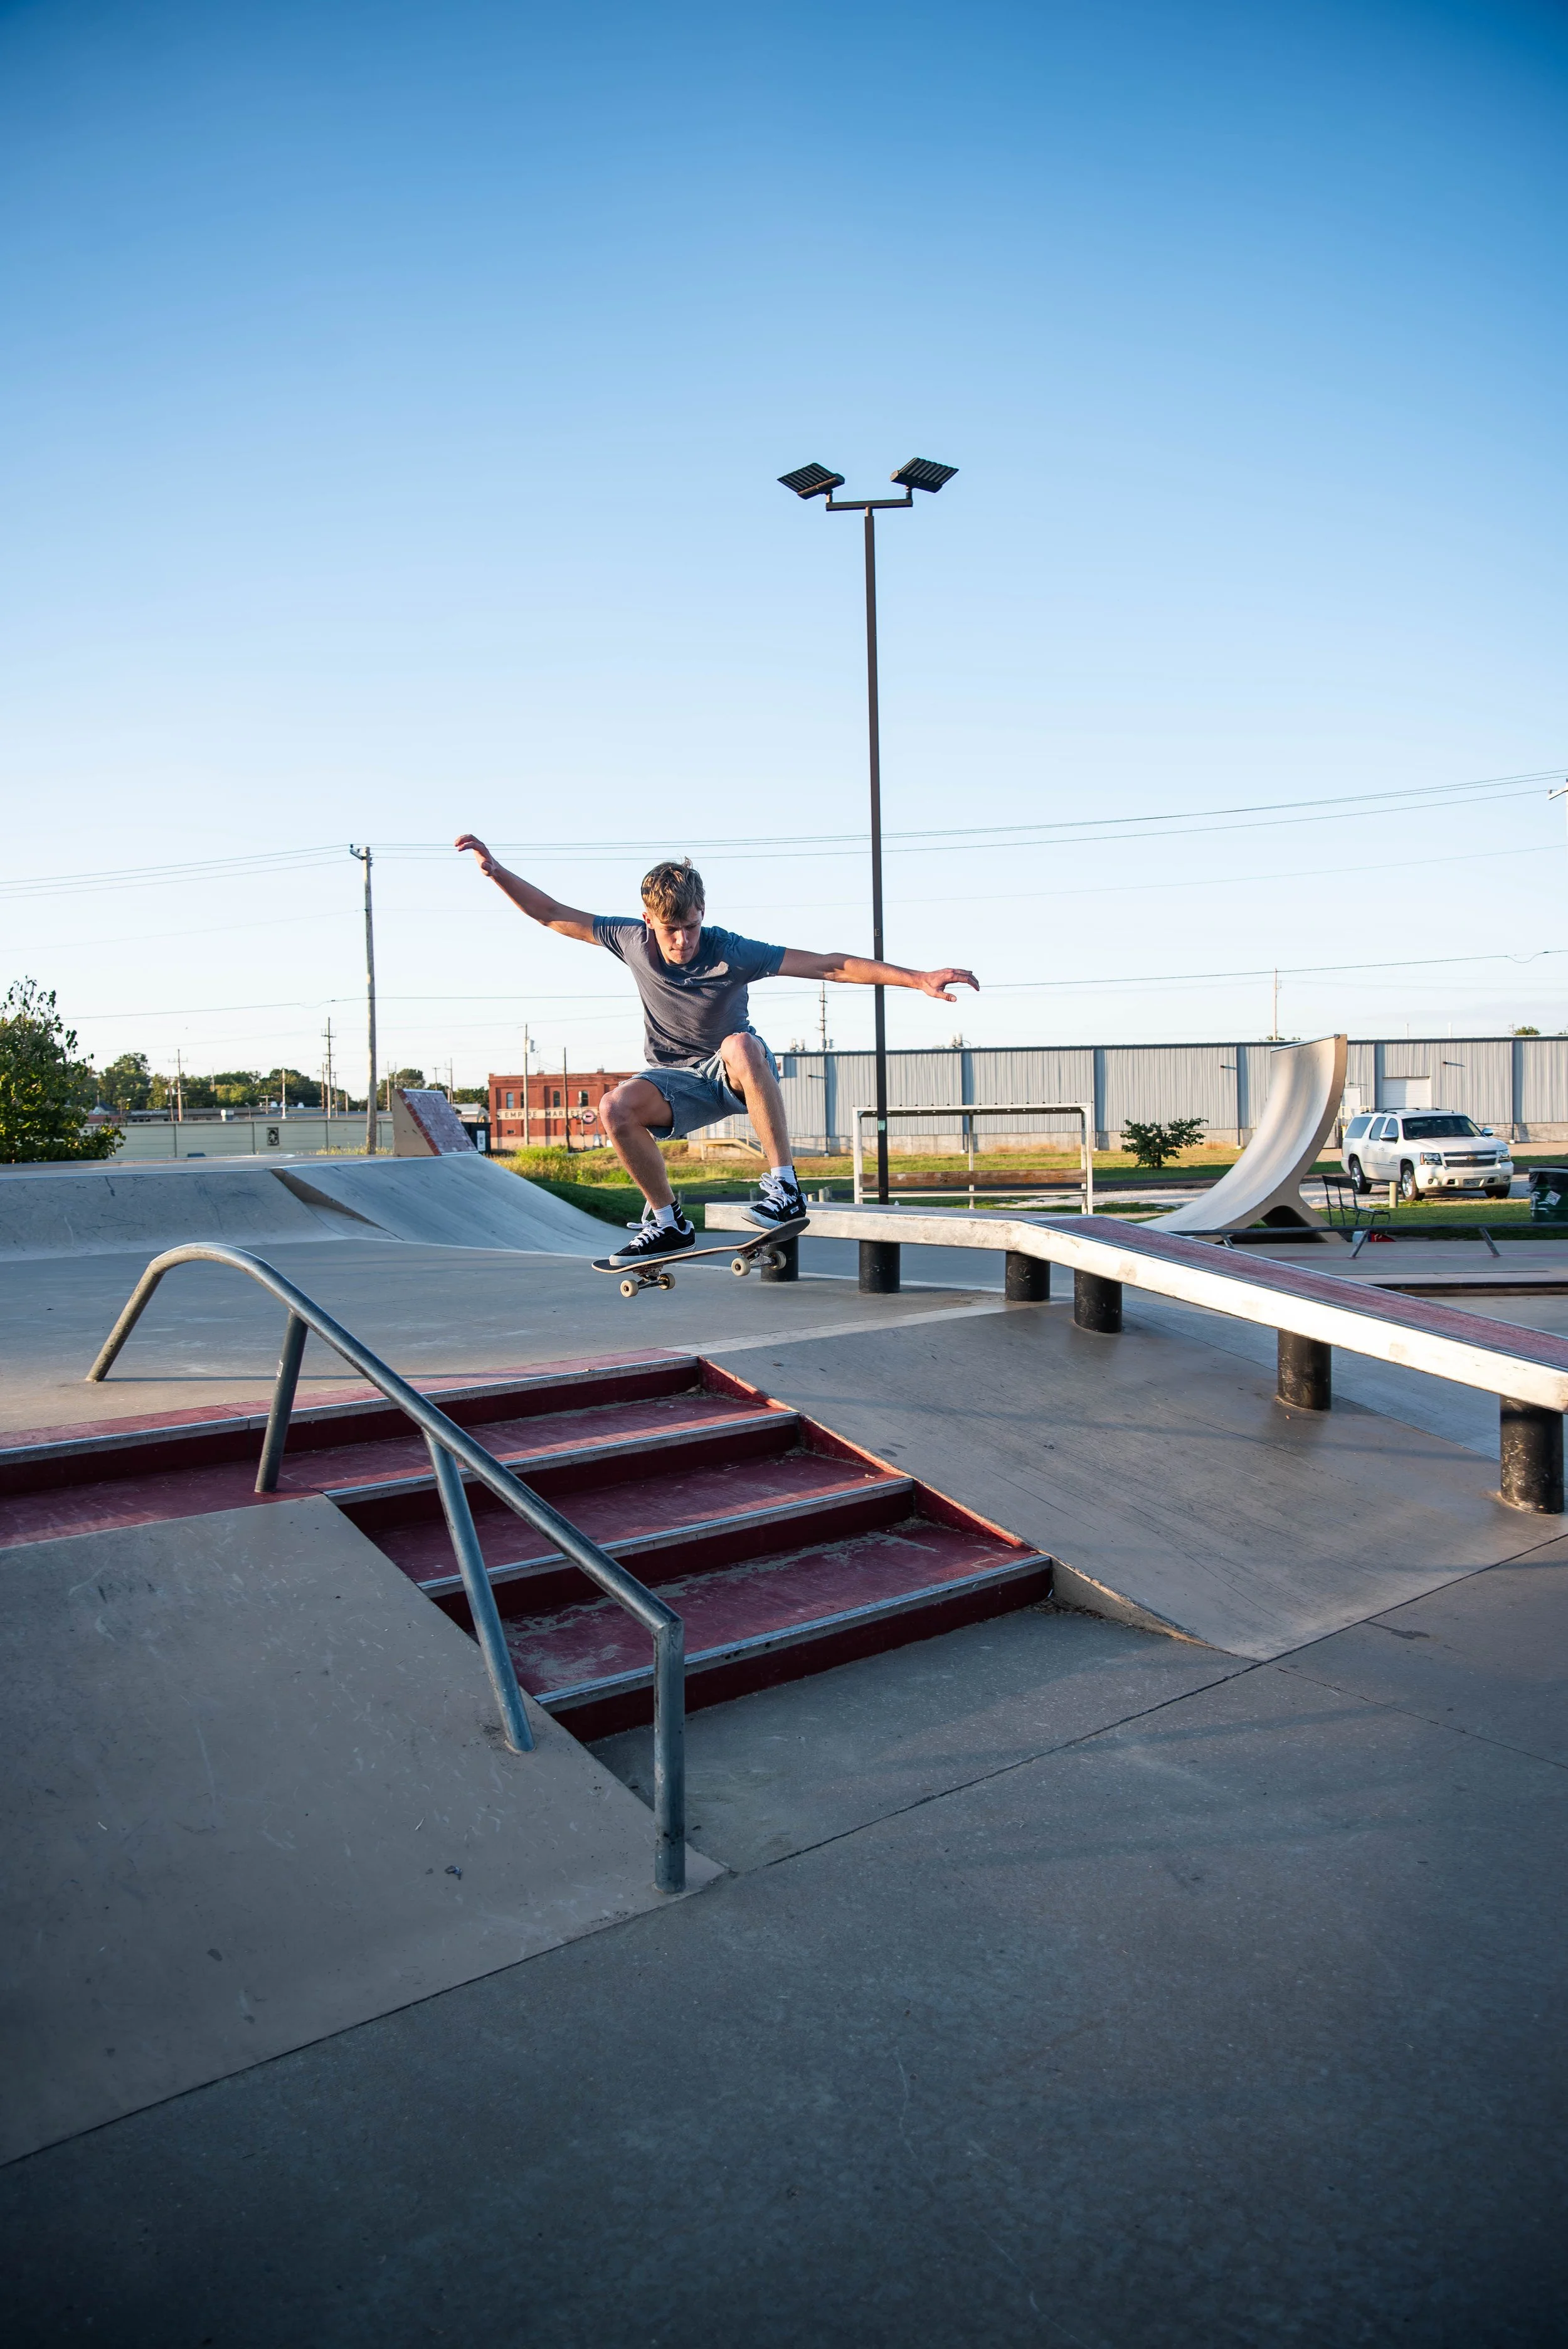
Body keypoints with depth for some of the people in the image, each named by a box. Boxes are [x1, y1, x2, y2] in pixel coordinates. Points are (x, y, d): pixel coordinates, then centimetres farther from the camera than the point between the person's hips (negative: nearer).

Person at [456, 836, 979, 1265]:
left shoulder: (731, 953, -21)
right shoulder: (633, 940, -11)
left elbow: (832, 966, -25)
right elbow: (553, 915, 0)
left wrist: (920, 979, -30)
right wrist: (496, 871, -10)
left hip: (735, 1075, -3)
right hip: (677, 1084, 3)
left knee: (740, 1045, -40)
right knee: (616, 1108, -29)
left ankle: (785, 1187, -34)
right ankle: (669, 1223, -8)